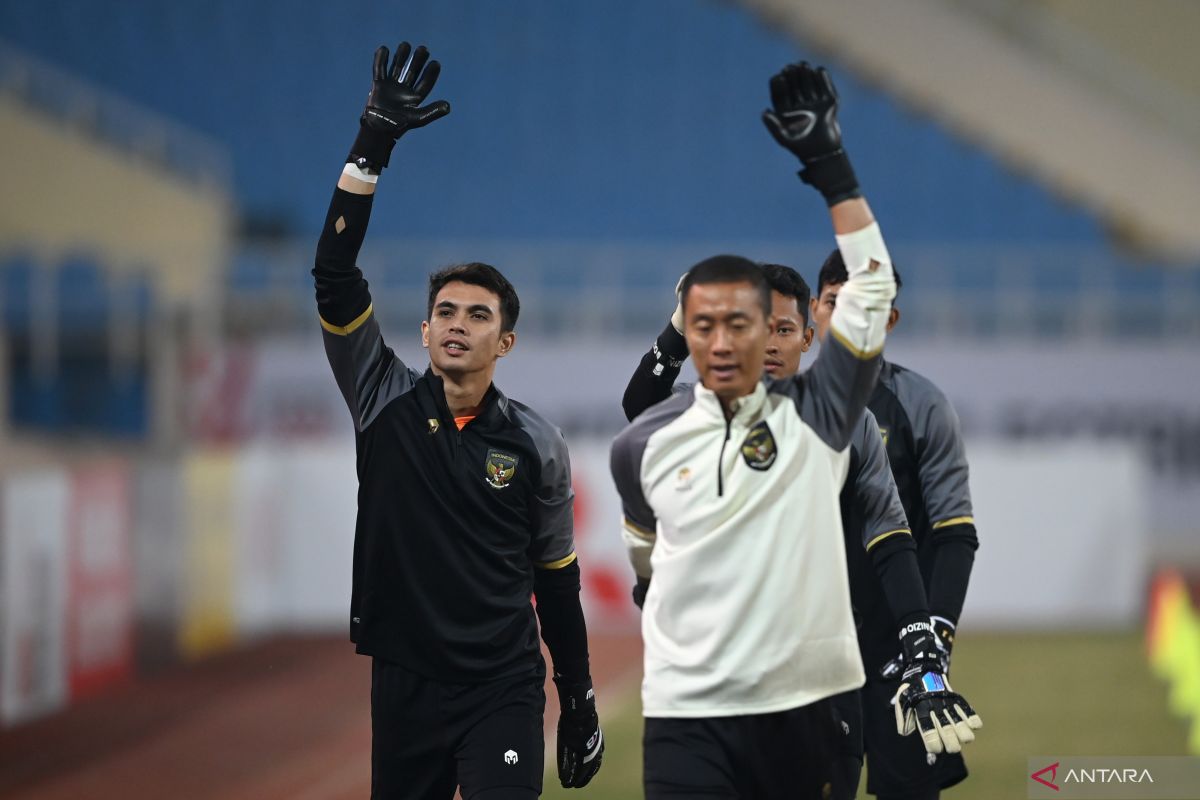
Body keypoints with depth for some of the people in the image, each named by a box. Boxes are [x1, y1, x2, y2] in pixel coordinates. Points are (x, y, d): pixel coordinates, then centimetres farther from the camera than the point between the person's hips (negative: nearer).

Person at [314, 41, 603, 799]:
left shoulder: (535, 443, -1)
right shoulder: (386, 403, 0)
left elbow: (557, 581, 8)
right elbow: (334, 275, -9)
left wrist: (580, 704, 7)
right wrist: (374, 142, -17)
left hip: (504, 692, -2)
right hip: (404, 686, 2)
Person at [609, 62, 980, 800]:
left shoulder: (815, 415, 0)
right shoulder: (644, 445, 5)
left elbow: (872, 289, -7)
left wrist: (829, 164, -10)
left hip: (807, 706, 0)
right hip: (688, 717, 0)